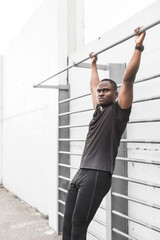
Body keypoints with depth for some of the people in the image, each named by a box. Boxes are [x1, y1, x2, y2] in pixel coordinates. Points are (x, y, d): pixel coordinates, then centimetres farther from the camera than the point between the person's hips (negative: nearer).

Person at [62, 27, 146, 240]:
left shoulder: (118, 110, 0)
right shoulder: (99, 109, 20)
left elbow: (128, 79, -9)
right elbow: (93, 86, 36)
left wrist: (138, 47, -8)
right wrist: (93, 64, 48)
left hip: (98, 175, -8)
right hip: (80, 173, 8)